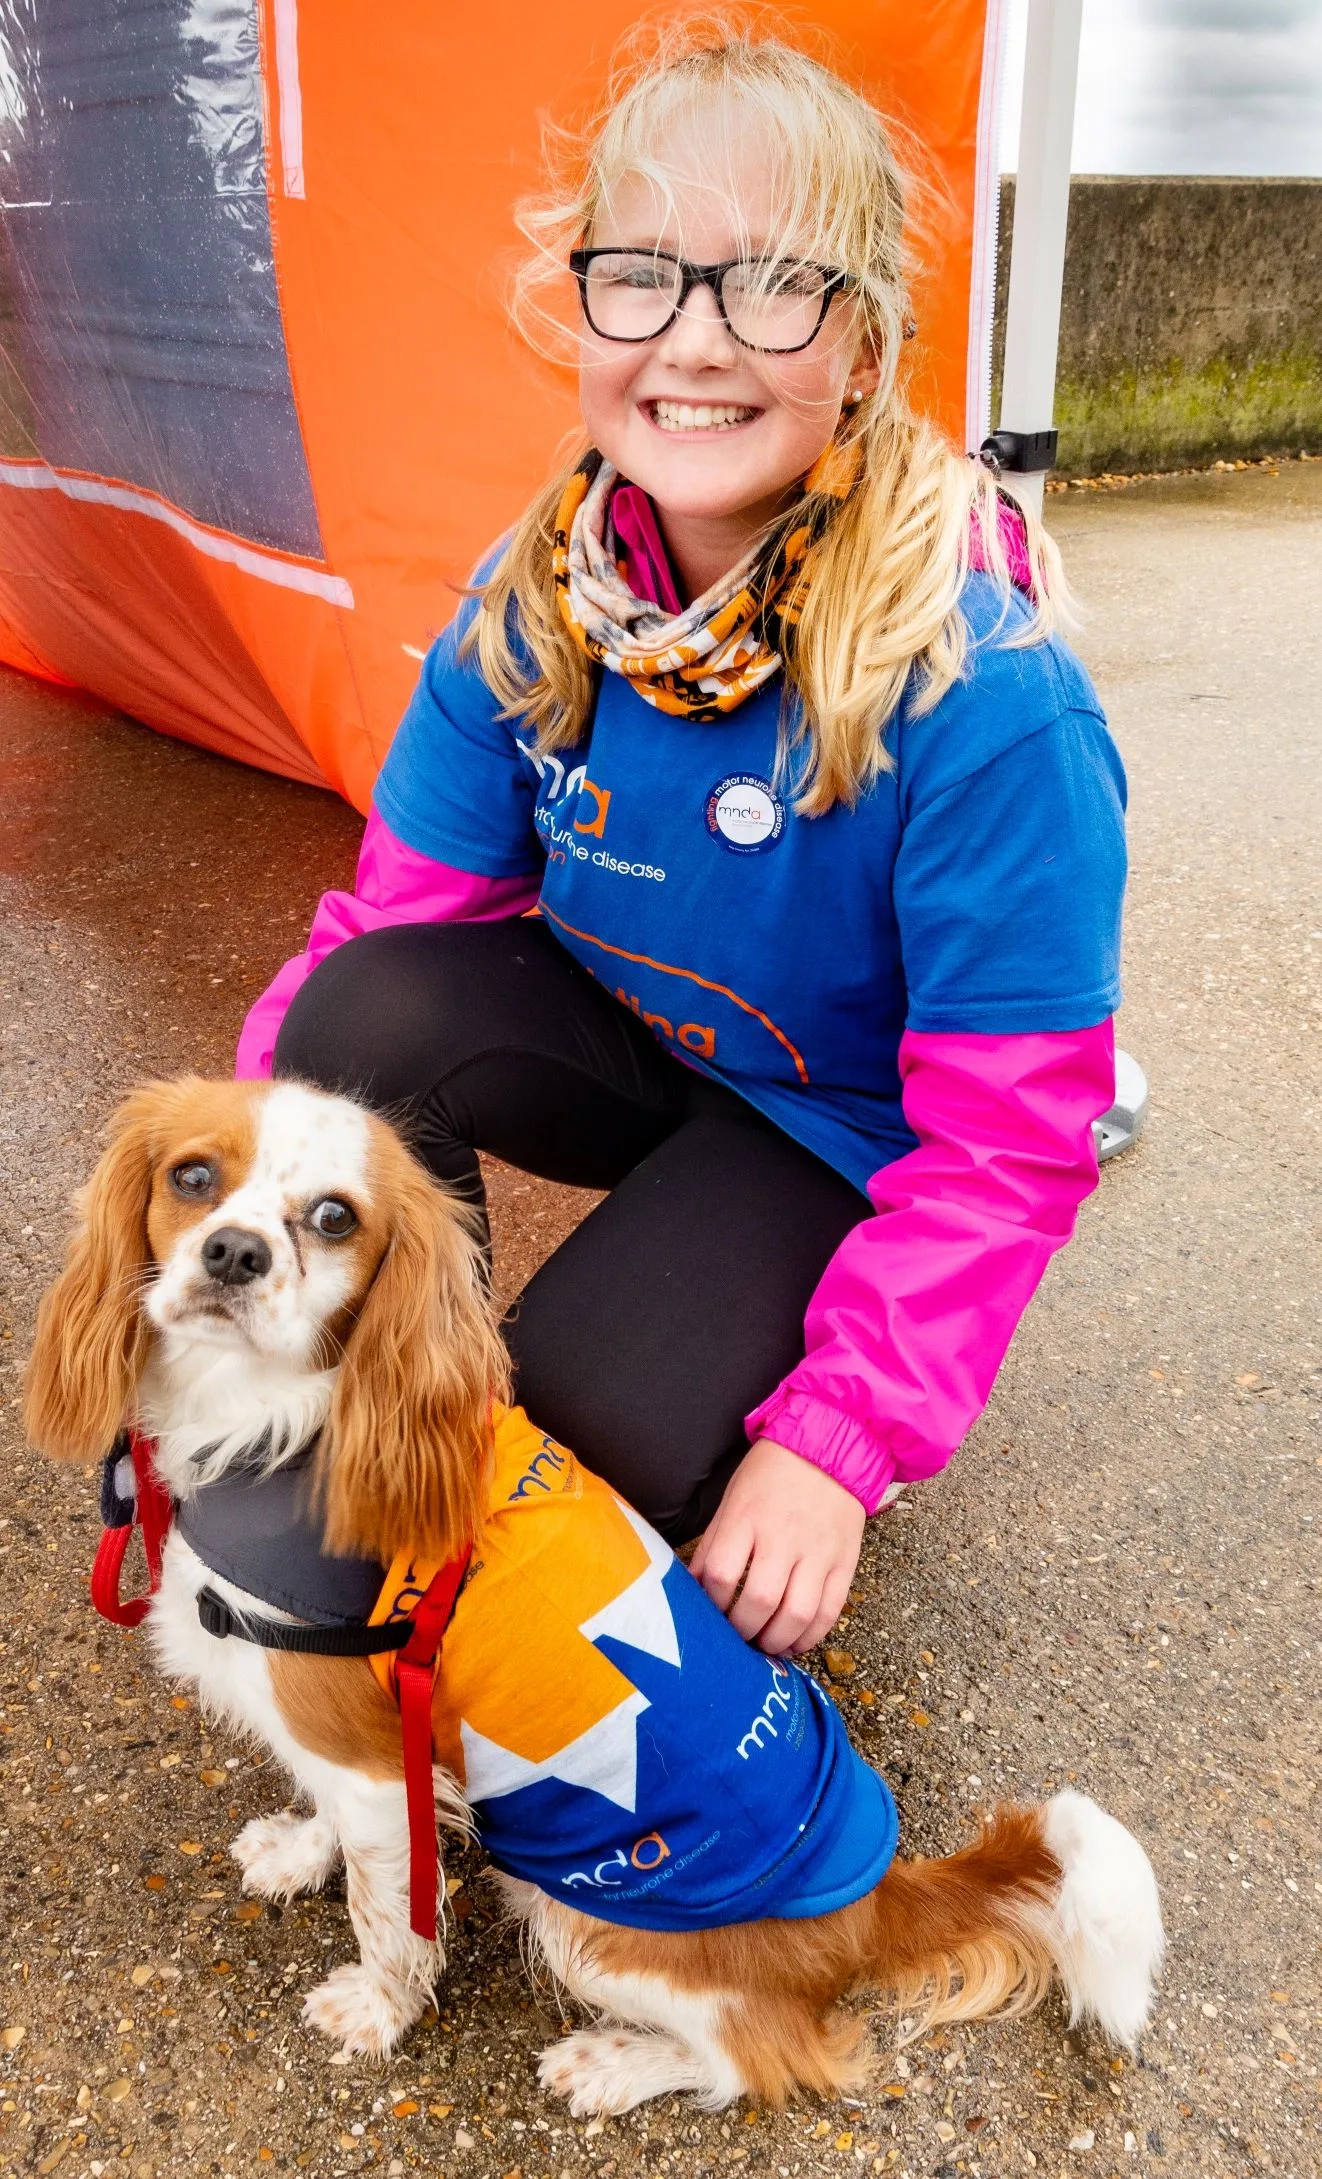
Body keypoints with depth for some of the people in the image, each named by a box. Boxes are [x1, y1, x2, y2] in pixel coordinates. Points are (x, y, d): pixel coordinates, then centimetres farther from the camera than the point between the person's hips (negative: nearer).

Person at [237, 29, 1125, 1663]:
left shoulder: (988, 698, -29)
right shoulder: (534, 606, -13)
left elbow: (1008, 1139, -25)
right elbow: (409, 900, -6)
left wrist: (843, 1442, -29)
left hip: (844, 1131, -4)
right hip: (630, 1037, 5)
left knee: (591, 1423, -26)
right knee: (358, 1017, -24)